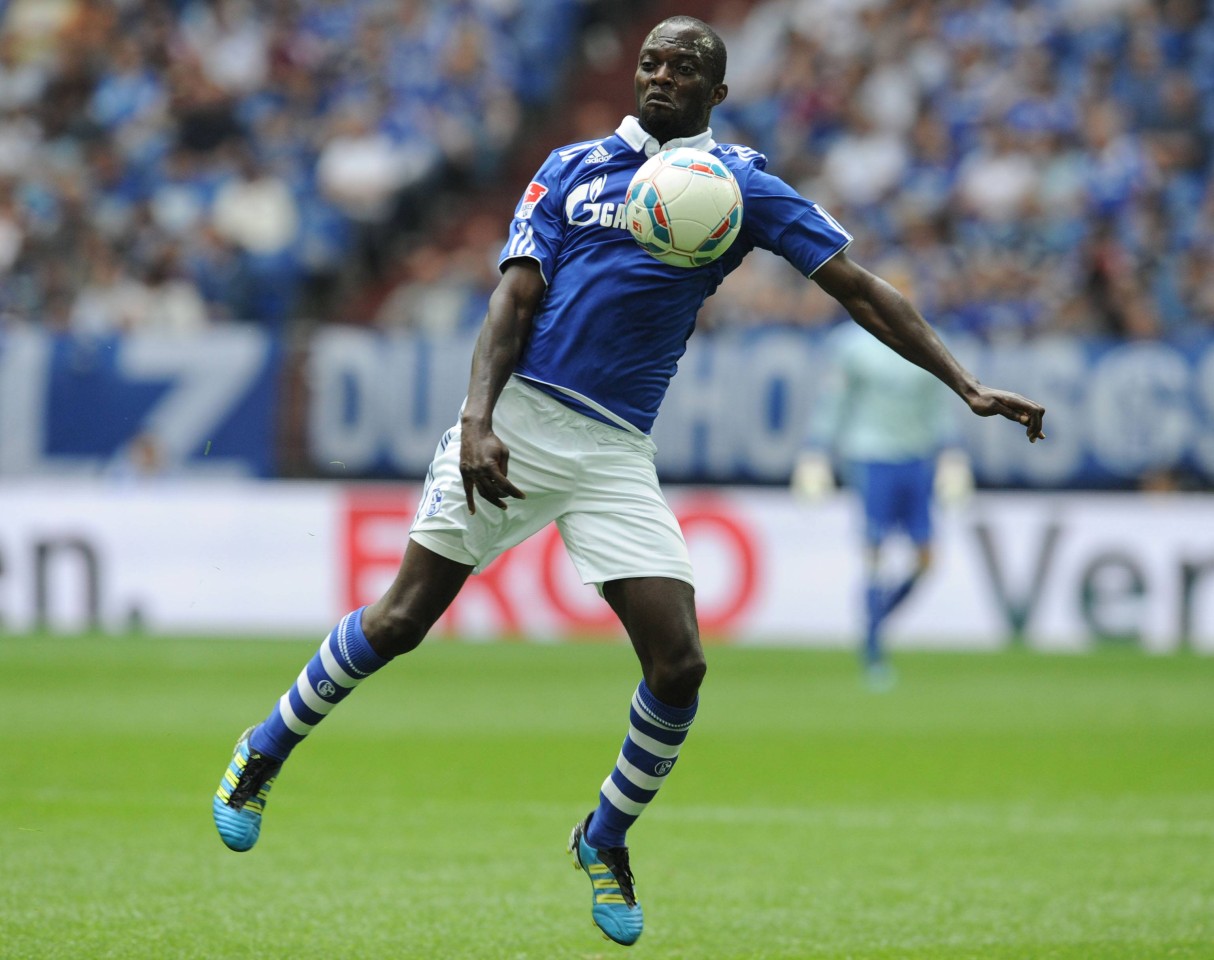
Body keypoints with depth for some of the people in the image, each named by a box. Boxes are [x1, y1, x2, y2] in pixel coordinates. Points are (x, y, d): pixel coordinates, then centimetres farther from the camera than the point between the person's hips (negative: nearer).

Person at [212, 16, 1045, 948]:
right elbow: (516, 295, 2)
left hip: (616, 451, 0)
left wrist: (966, 386, -2)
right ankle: (262, 754, 20)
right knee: (400, 620, -3)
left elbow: (860, 288, 4)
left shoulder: (739, 183, 7)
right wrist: (477, 419, -14)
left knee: (678, 666, -10)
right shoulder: (573, 167, 9)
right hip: (516, 417, 0)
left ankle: (606, 840, 15)